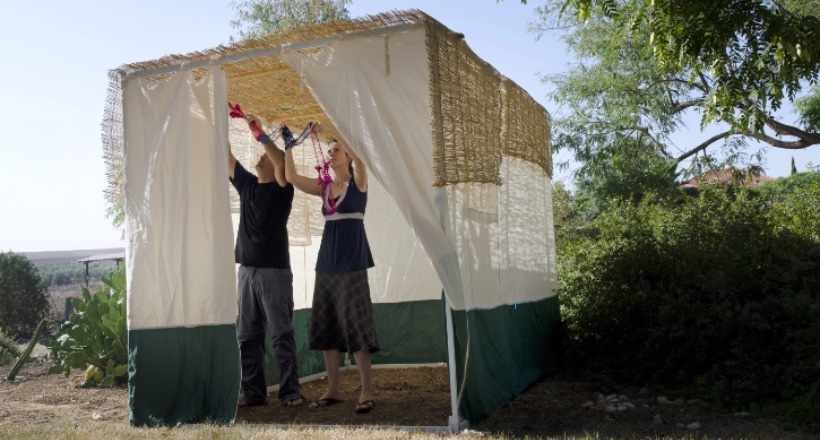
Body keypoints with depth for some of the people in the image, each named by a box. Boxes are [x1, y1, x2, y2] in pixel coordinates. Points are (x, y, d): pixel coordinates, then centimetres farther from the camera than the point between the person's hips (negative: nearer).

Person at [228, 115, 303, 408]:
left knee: (282, 334, -4)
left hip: (274, 271, -6)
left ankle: (290, 392, -1)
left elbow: (280, 162, -19)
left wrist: (260, 132, -20)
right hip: (247, 270, 6)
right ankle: (253, 393, 13)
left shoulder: (282, 189, -1)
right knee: (247, 336, 6)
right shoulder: (246, 184, 15)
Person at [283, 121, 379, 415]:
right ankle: (333, 390, 14)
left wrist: (331, 130, -21)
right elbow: (291, 177, 6)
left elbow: (358, 156, -20)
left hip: (352, 263, -6)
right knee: (326, 326, 6)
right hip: (326, 263, 6)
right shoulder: (325, 188, 13)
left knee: (355, 324, -8)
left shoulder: (358, 182, 0)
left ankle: (367, 391, -3)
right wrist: (288, 144, -1)